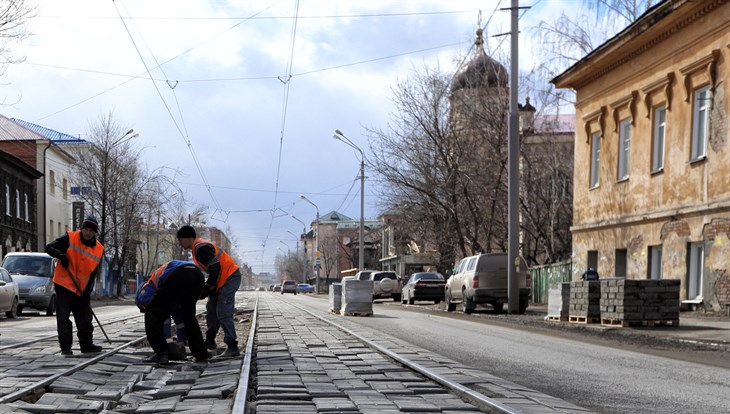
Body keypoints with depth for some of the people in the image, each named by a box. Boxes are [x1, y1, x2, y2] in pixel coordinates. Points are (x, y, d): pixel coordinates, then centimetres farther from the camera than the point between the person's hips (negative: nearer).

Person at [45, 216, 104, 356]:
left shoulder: (99, 250, -1)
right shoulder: (70, 238, -10)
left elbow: (93, 273, 2)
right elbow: (49, 248, -8)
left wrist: (87, 292, -7)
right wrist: (60, 255, -28)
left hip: (82, 290, 4)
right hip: (63, 285, -4)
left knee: (85, 319, 10)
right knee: (63, 317, -6)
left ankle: (87, 345, 23)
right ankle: (65, 347, -1)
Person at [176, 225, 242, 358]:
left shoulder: (201, 248, -19)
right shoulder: (197, 248, 15)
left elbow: (215, 268, -24)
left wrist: (207, 287, -16)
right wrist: (207, 286, 14)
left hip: (230, 277, -11)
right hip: (222, 279, 11)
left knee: (223, 313, -14)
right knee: (212, 308, 17)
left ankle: (232, 347, -14)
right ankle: (210, 340, 28)